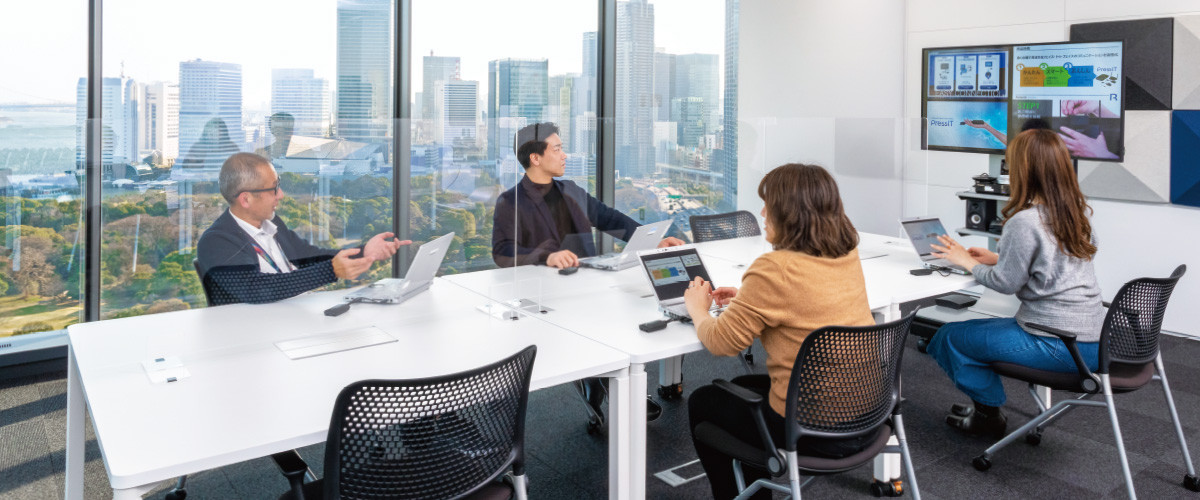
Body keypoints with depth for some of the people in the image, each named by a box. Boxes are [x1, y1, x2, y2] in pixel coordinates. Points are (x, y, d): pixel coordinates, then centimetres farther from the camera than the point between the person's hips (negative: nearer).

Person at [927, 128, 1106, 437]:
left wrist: (968, 262, 4)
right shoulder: (1077, 211, 8)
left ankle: (989, 415, 17)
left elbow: (1006, 283, -12)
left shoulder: (1026, 221, -19)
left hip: (1061, 345, -9)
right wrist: (996, 258, 18)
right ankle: (988, 411, 26)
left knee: (948, 338, 2)